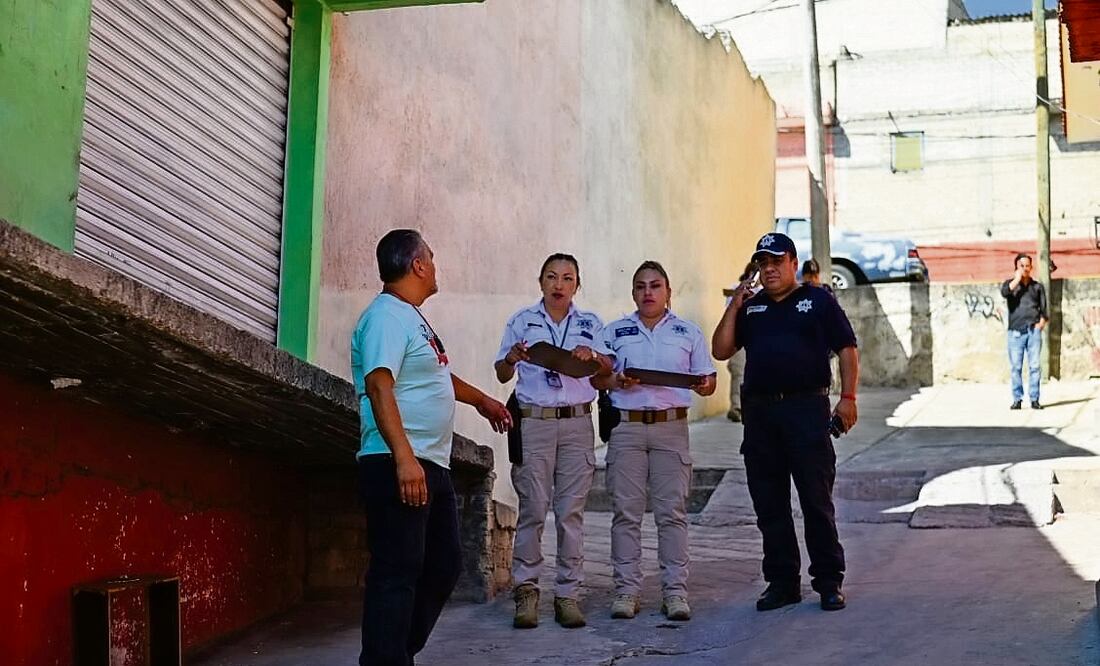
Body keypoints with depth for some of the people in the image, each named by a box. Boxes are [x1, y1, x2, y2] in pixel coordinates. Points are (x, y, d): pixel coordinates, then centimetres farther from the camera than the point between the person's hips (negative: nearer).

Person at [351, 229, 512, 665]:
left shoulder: (413, 317, 20)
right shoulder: (387, 316, -12)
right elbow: (378, 387, -24)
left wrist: (481, 400, 51)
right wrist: (404, 457, -32)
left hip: (431, 466, 10)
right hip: (398, 467, -10)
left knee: (444, 566, 15)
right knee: (397, 573, -8)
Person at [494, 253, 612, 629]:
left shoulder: (590, 324, 13)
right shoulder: (522, 322, 9)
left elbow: (609, 371, 9)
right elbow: (502, 376, 9)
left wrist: (593, 356, -11)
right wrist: (512, 358, -13)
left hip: (577, 422, 1)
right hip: (534, 422, -1)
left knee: (572, 511, 1)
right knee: (533, 509, -5)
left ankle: (568, 594, 6)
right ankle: (526, 590, 3)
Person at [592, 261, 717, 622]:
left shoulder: (688, 332, 12)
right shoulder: (615, 332, 12)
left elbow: (708, 380, 11)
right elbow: (596, 378, 9)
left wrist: (703, 385, -11)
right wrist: (618, 382, -11)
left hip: (671, 427, 0)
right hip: (627, 427, 0)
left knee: (672, 511, -1)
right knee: (626, 511, 0)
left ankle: (675, 591, 4)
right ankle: (626, 589, 6)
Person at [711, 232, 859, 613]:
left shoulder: (818, 301, 6)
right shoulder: (750, 309, 17)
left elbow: (847, 350, 1)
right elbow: (721, 350, 10)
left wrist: (848, 398, -9)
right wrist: (734, 307, 3)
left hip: (808, 409, -4)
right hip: (759, 413, 5)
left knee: (817, 501, -3)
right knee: (769, 506, 7)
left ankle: (829, 582, 7)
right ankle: (782, 582, 16)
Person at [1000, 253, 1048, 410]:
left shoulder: (1037, 286, 14)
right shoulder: (1010, 283, 11)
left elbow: (1044, 308, 11)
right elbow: (1004, 292, -14)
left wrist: (1041, 322, -5)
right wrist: (1017, 278, -7)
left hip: (1034, 331, 1)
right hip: (1016, 331, -1)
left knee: (1034, 366, -3)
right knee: (1015, 367, -3)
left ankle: (1034, 399, 0)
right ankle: (1017, 399, 2)